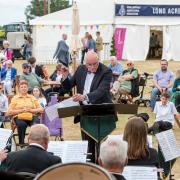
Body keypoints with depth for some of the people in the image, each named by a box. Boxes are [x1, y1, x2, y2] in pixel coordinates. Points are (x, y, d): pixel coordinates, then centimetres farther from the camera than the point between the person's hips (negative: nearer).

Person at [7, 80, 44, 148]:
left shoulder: (32, 98, 19)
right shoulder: (15, 98, 14)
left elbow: (41, 109, 10)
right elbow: (9, 112, 4)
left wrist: (30, 110, -6)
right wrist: (21, 110, -7)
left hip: (32, 117, 1)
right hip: (19, 117, -1)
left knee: (36, 124, -34)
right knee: (21, 124, -37)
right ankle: (21, 144, -26)